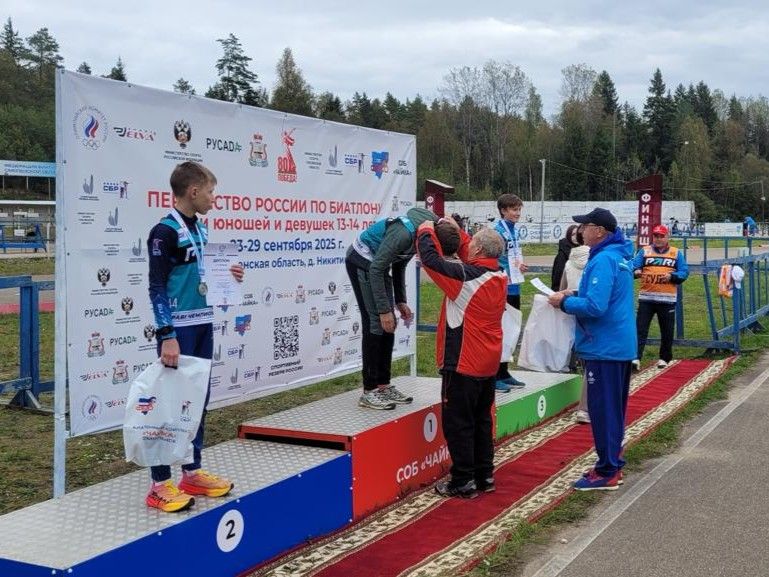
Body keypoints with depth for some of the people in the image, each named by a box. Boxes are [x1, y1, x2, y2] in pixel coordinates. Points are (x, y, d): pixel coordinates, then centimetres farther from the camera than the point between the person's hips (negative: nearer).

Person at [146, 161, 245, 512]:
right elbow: (157, 287, -16)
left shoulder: (200, 229, 11)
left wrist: (226, 276, 3)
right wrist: (166, 335, -20)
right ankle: (160, 484, 4)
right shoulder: (165, 232, -13)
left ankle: (192, 472, 25)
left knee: (198, 398, 13)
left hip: (203, 324, 9)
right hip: (178, 328, -8)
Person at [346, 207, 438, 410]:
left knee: (388, 324, 5)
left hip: (377, 263, 9)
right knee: (376, 322, -12)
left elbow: (399, 265, 11)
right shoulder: (404, 233, -31)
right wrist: (384, 309, -25)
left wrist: (400, 301, 6)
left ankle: (383, 385, 11)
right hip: (361, 262, -9)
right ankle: (369, 391, -8)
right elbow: (375, 270, -27)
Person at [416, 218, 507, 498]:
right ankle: (484, 476, 24)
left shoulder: (465, 276, -21)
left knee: (458, 423, 1)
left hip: (462, 362, -8)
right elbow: (473, 262, 20)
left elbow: (430, 257, -19)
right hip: (489, 363, 8)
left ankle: (463, 482, 6)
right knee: (482, 420, 17)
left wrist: (426, 231, -1)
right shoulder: (499, 276, 2)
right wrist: (458, 232, 17)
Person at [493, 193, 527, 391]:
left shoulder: (514, 231, 12)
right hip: (503, 289, -9)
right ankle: (495, 376, 4)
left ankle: (504, 373, 24)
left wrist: (520, 265, 6)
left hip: (514, 288, 9)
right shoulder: (498, 231, -14)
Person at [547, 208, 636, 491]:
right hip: (620, 345, 10)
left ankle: (607, 473, 3)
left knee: (602, 410, -3)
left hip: (604, 348, -10)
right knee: (613, 408, 17)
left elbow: (595, 307, -27)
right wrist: (575, 295, 10)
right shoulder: (620, 256, 12)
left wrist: (564, 302, -13)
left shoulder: (603, 261, -20)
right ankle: (612, 464, 27)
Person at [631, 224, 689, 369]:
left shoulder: (677, 253, 8)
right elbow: (634, 265, -3)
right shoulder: (644, 251, 8)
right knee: (640, 329, -7)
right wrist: (636, 271, -26)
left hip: (667, 299, 0)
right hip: (646, 297, 0)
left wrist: (671, 276, -16)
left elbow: (684, 273, 2)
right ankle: (636, 358, -10)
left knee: (667, 331, 9)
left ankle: (664, 358, 23)